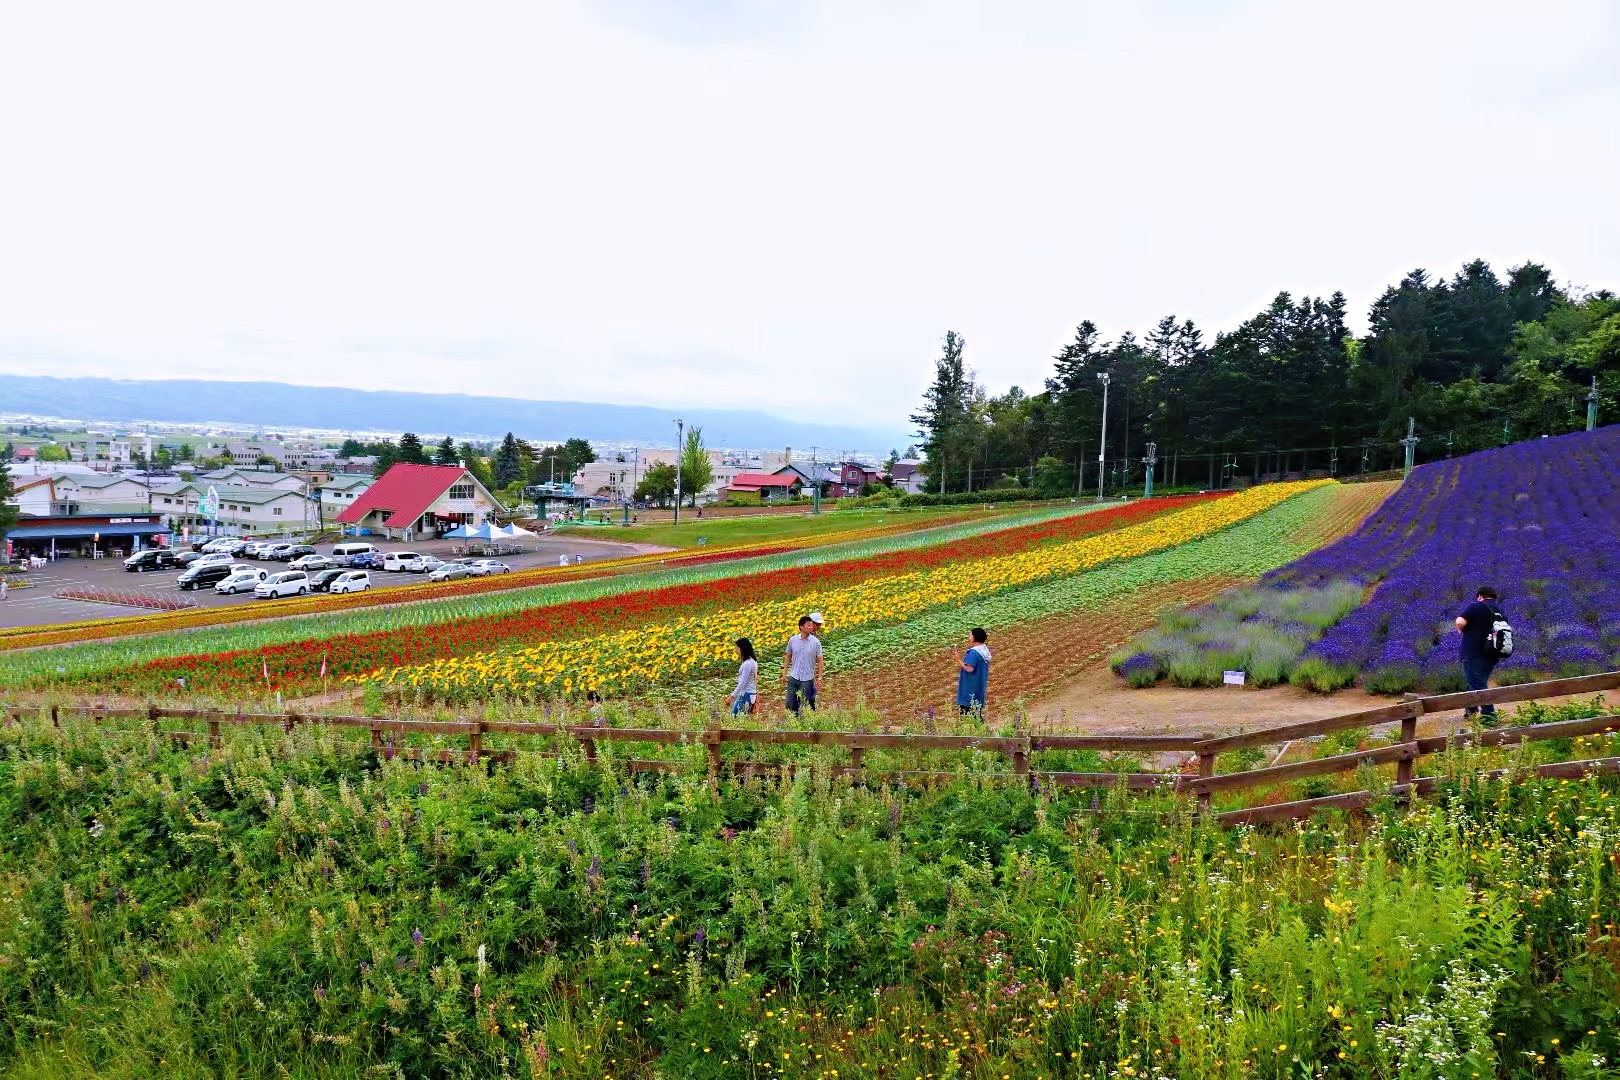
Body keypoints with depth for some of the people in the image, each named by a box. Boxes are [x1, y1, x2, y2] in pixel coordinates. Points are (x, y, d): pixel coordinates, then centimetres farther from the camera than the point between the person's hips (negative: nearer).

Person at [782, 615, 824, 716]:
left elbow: (819, 660, -2)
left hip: (807, 679, -2)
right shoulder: (793, 640, -1)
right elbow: (788, 657, 9)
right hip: (793, 677, 2)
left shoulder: (816, 642, -6)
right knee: (790, 704, 5)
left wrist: (819, 677, -5)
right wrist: (784, 674, 6)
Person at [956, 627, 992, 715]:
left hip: (970, 689, -10)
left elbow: (969, 668, -27)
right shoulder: (985, 650, 10)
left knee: (966, 711, -6)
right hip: (978, 688, 10)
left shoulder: (974, 652, -21)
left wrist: (959, 661, -13)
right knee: (976, 713, 13)